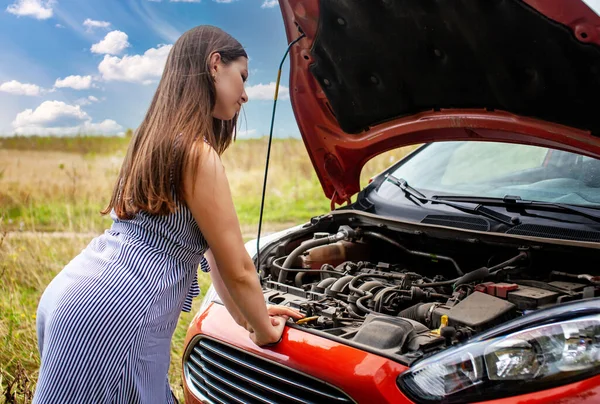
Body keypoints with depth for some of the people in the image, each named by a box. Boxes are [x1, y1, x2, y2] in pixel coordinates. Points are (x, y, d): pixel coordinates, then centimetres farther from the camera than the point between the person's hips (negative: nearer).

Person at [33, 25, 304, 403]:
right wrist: (263, 329, 10)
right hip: (109, 314, -10)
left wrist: (246, 315, 25)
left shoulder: (158, 139, 17)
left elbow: (208, 246, 21)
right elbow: (237, 267, -8)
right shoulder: (196, 153, -14)